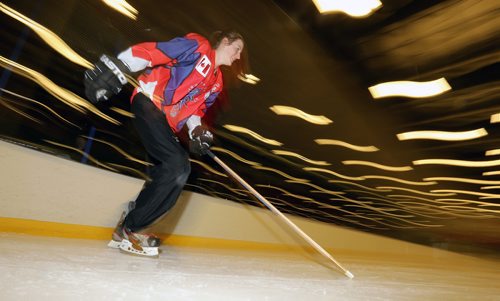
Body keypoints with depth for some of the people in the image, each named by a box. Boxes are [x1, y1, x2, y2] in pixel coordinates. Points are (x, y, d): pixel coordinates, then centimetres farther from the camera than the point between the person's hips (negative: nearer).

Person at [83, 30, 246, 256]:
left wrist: (197, 129, -1)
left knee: (178, 171, -3)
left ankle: (131, 226, 7)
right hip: (149, 104, -8)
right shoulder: (197, 46, -2)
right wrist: (115, 68, -18)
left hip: (167, 124, 9)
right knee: (177, 164, -21)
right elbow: (149, 52, -10)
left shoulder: (217, 82, 21)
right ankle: (127, 229, -10)